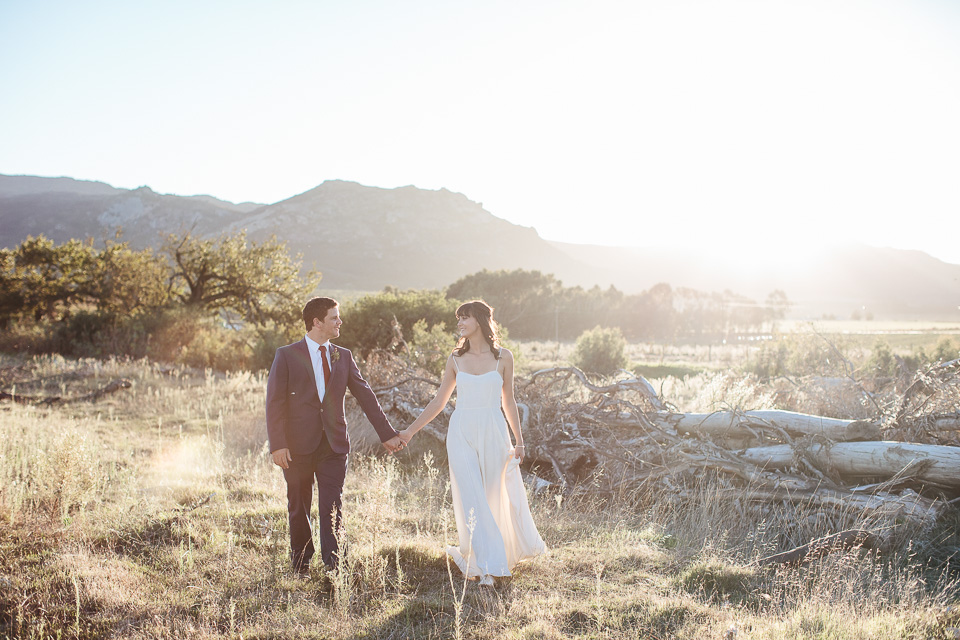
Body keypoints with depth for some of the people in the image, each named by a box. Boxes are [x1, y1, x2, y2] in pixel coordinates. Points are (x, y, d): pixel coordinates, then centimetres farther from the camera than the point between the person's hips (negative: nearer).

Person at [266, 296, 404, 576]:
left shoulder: (343, 357, 9)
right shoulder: (287, 355, -2)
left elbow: (365, 395, 10)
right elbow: (275, 402, -6)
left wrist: (387, 434, 7)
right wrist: (277, 445, -15)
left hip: (334, 444, 2)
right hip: (298, 445, -2)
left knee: (332, 507, -4)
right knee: (299, 508, 10)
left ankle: (333, 566, 2)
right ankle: (301, 563, 27)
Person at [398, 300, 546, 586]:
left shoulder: (503, 357, 2)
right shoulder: (456, 359, 5)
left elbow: (508, 401, 9)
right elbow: (438, 402, 10)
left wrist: (519, 440, 7)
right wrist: (409, 431, 7)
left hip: (493, 433, -1)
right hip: (462, 434, 1)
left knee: (498, 496, 7)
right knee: (471, 499, -5)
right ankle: (485, 565, 1)